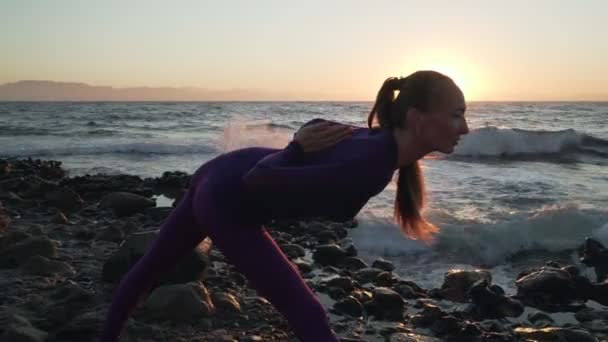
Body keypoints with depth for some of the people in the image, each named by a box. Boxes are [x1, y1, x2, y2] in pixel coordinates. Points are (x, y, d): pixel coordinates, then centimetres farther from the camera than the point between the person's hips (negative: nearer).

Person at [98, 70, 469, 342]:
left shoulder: (377, 140, -2)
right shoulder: (369, 167, -29)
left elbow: (317, 129, 13)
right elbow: (259, 181, -28)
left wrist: (300, 145, -9)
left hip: (218, 174, 9)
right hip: (226, 202, -9)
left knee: (149, 267, 27)